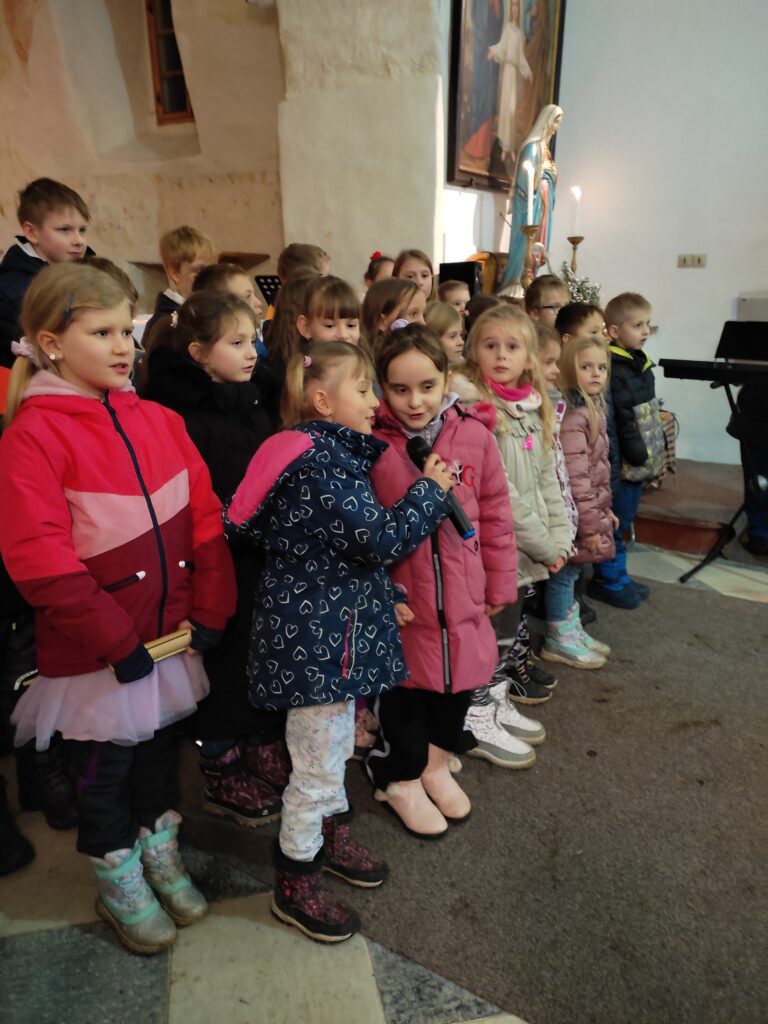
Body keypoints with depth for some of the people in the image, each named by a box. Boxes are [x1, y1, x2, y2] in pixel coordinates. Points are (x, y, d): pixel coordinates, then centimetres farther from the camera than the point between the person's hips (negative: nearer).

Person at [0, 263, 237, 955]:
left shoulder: (159, 421, 2)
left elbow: (206, 520, 1)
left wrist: (209, 613, -5)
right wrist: (117, 640, -17)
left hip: (172, 634, 5)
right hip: (98, 651, -5)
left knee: (160, 748, 23)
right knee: (105, 768, 16)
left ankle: (161, 854, 48)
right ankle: (118, 883, 41)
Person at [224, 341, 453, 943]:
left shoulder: (330, 453, 9)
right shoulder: (322, 464, -23)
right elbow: (380, 540, -23)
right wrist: (431, 491, -11)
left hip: (331, 628, 10)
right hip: (315, 636, -10)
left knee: (334, 746, 26)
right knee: (317, 767, 7)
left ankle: (334, 838, 48)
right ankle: (295, 886, 28)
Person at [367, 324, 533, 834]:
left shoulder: (475, 436, -4)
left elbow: (495, 514, 3)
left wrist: (500, 583, 7)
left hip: (463, 596, 4)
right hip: (403, 601, -3)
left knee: (460, 675, 19)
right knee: (406, 683, 12)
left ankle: (438, 762, 45)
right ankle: (402, 779, 37)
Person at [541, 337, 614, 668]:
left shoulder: (594, 408, 11)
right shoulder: (573, 414, -20)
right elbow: (576, 476, -23)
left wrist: (604, 510, 19)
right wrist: (591, 524, -19)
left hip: (591, 507, 9)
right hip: (576, 513, -9)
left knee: (570, 571, 19)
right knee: (564, 572, 4)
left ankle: (572, 630, 32)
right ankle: (558, 640, 18)